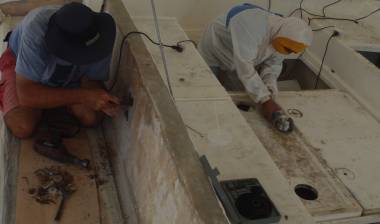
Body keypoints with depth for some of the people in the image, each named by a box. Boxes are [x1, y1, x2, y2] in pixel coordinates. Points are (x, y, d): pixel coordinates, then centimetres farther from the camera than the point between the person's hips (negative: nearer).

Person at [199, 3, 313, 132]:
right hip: (213, 54, -6)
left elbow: (273, 64, -10)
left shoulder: (281, 34, -20)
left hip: (241, 59, 6)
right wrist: (265, 101, -49)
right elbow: (245, 66, -48)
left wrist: (269, 87, -31)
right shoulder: (252, 25, -45)